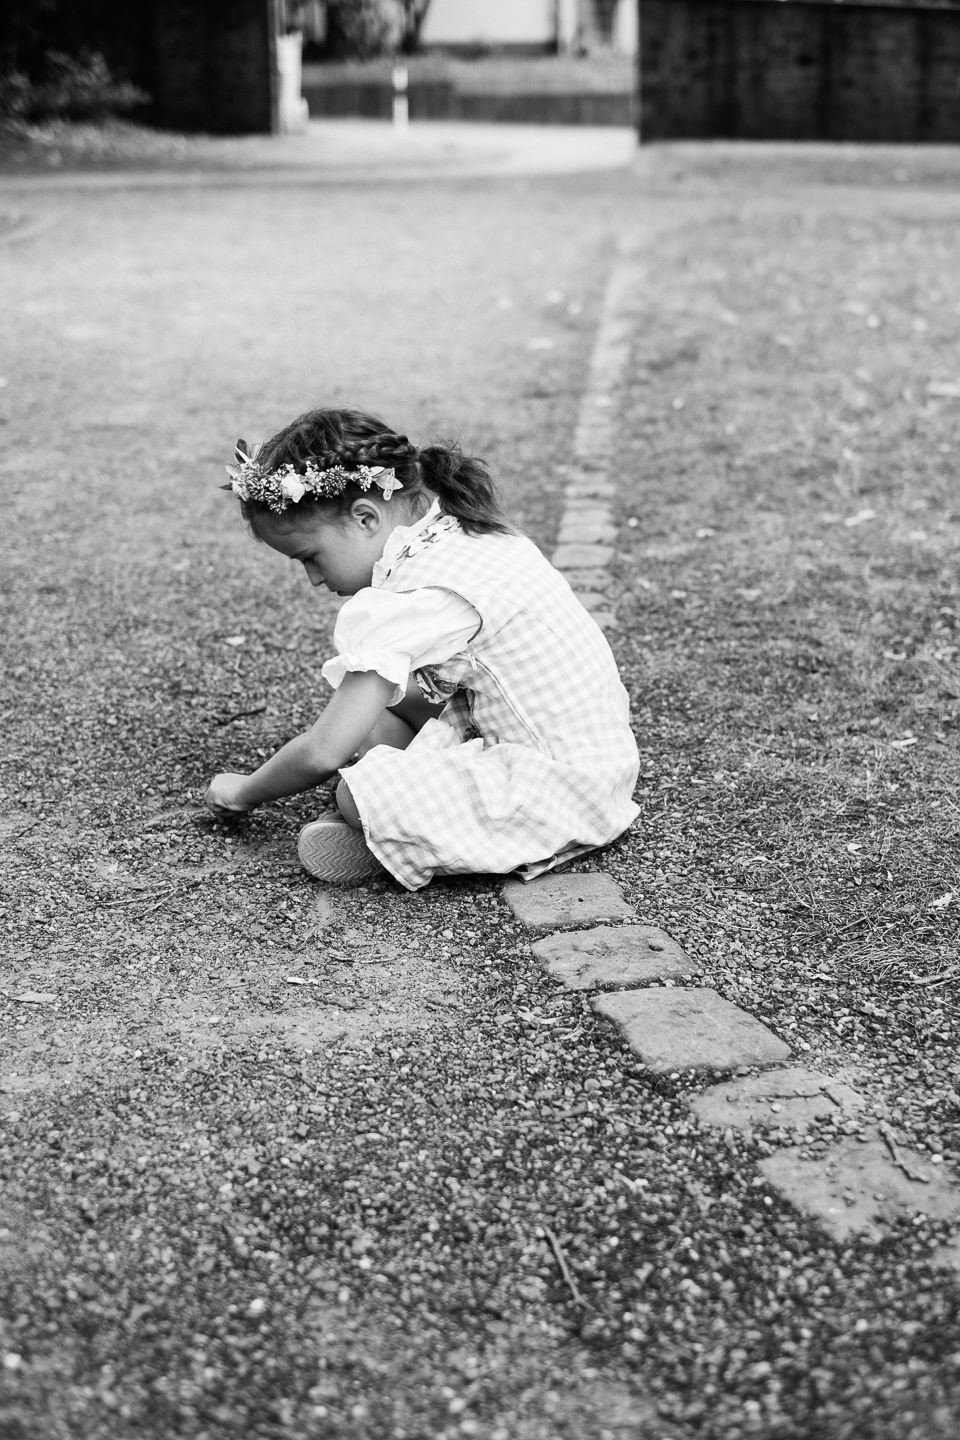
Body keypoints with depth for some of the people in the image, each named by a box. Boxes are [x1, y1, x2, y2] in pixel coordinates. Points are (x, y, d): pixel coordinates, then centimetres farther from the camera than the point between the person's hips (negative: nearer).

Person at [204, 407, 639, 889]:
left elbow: (324, 753, -19)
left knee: (362, 794, -26)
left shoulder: (418, 596, -23)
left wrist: (244, 791, -1)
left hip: (569, 791, -10)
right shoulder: (465, 535, 5)